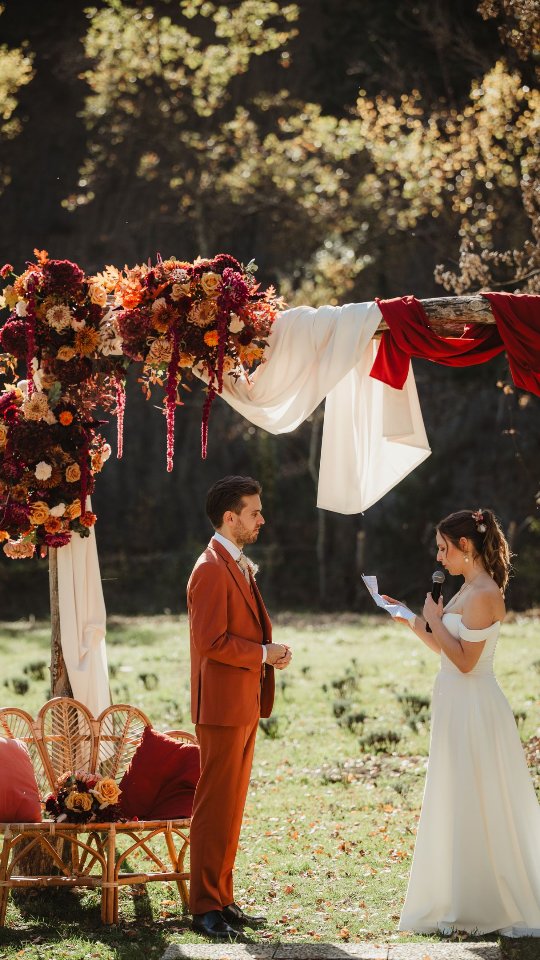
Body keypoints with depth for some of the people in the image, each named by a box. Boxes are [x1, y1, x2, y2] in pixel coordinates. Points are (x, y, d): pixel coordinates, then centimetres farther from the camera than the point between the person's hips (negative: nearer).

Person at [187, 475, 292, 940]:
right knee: (216, 808, -5)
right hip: (224, 705, -10)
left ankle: (222, 899, 18)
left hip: (245, 706, 10)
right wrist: (263, 654, -14)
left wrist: (270, 651, 11)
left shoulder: (240, 567, 17)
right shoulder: (211, 570, -15)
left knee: (231, 808, 12)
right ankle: (206, 907, -1)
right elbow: (213, 641, -21)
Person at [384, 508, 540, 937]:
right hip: (457, 707, 10)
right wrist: (411, 621, 11)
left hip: (475, 708, -10)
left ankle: (496, 906, 4)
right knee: (459, 806, 13)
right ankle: (465, 904, 19)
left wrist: (435, 620, -12)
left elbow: (464, 660, -20)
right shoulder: (468, 590, 13)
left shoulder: (484, 594, -17)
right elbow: (446, 649, 17)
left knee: (477, 806, -4)